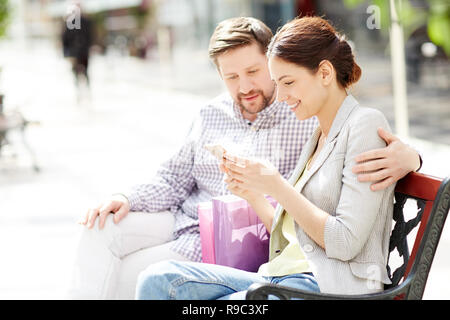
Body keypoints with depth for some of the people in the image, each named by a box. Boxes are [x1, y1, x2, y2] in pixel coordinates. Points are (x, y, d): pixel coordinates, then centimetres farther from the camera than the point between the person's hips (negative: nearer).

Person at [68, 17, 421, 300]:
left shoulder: (312, 117, -6)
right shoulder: (213, 114, 13)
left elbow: (380, 146, -10)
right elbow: (174, 179, 20)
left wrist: (407, 157, -36)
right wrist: (127, 199, 2)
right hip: (184, 222, 6)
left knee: (133, 273, -21)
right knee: (101, 232, -16)